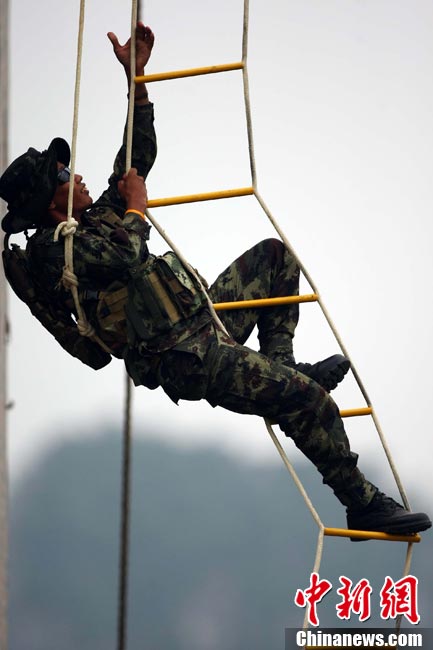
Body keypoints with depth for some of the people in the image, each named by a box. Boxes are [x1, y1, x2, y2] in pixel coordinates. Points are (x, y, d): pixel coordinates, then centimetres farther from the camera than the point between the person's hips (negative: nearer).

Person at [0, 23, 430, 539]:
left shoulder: (92, 218, 17)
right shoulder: (51, 248, -12)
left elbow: (139, 158, 25)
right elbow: (126, 256, -27)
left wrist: (135, 77, 21)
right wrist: (135, 208, -6)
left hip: (205, 320, 10)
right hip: (183, 360, -10)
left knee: (274, 256, 24)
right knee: (309, 398, -22)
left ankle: (277, 365, 13)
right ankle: (362, 504, -9)